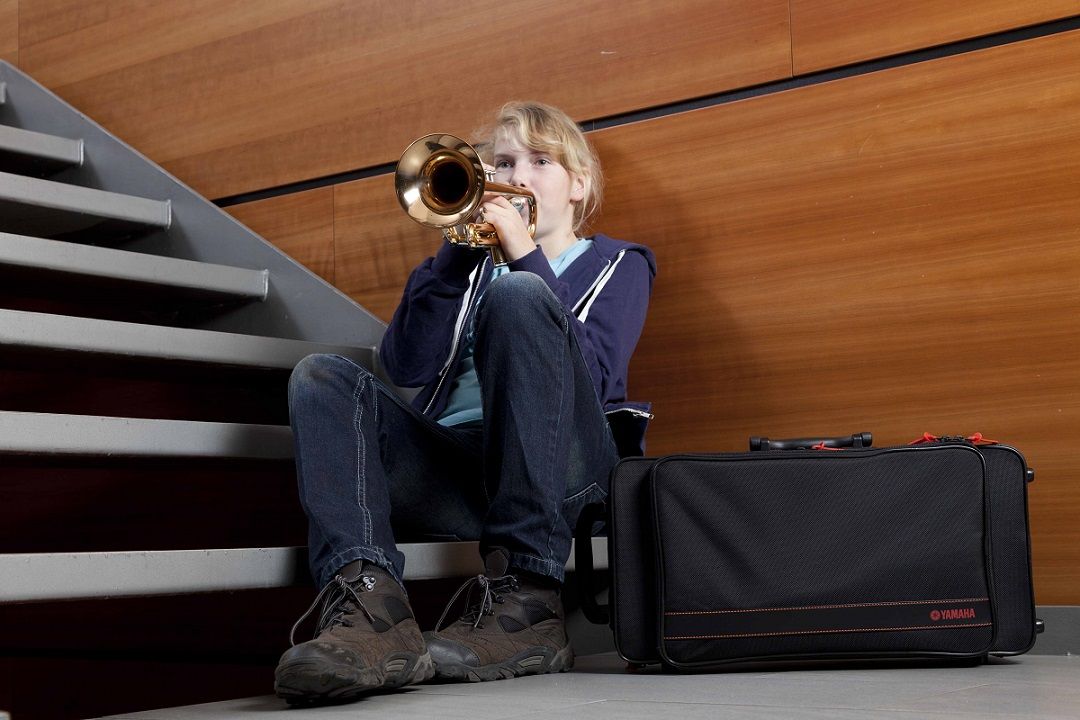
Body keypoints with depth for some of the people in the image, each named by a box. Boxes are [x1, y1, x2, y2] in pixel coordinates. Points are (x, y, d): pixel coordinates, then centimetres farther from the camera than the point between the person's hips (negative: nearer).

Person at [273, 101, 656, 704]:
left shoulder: (616, 264, 20)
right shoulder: (475, 262, 28)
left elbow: (592, 378, -3)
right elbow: (408, 366, 7)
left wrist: (526, 256, -6)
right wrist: (459, 251, -1)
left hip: (561, 464, -3)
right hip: (454, 464, 4)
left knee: (519, 295, -27)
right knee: (322, 377, -16)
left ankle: (528, 603, -35)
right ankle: (368, 605, -42)